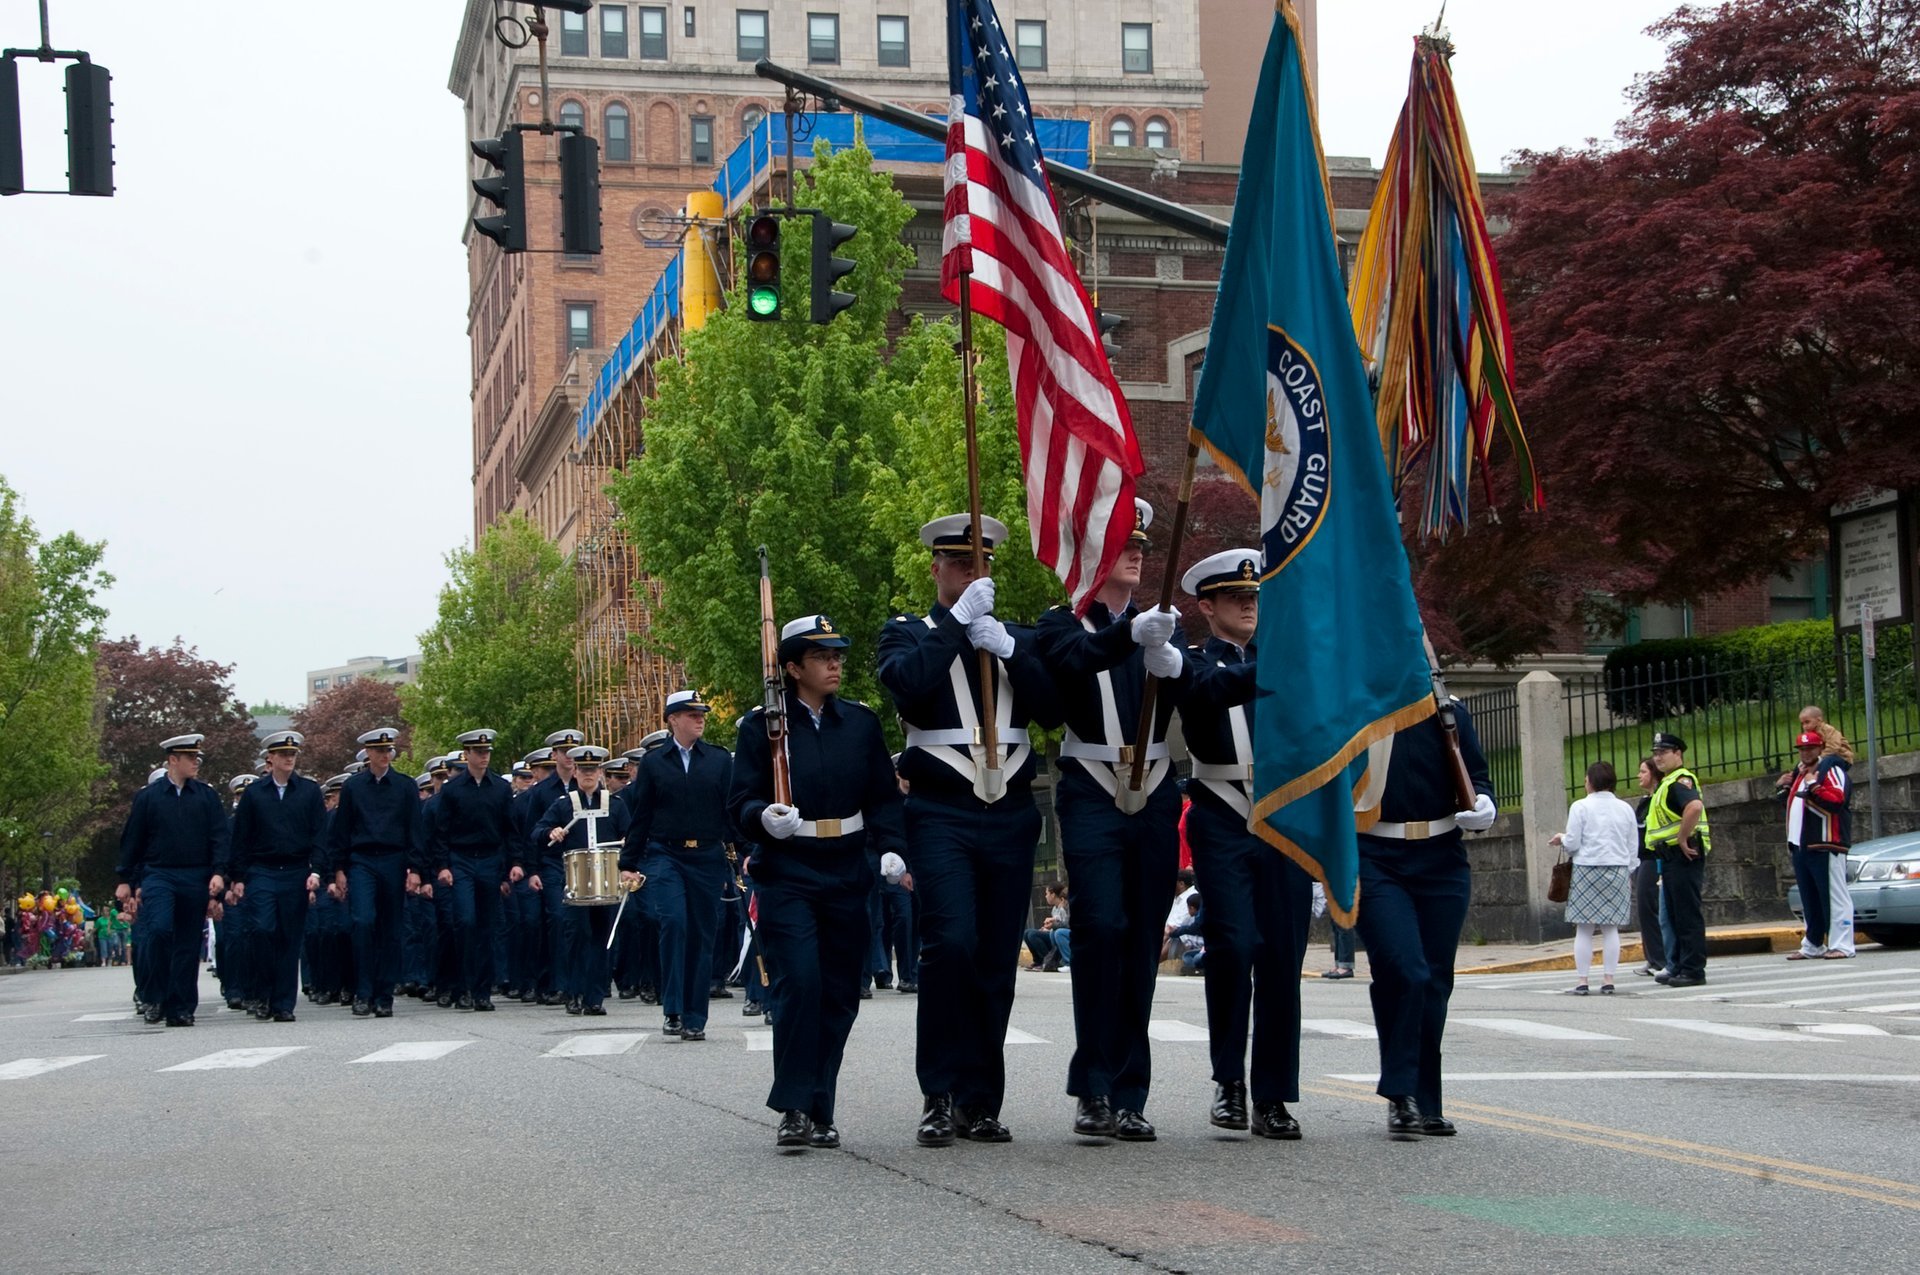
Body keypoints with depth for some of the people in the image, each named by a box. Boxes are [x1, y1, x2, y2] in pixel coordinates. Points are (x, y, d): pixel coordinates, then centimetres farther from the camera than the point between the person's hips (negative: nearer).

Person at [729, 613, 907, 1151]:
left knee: (840, 994, 5)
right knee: (800, 984, -17)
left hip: (846, 878, 4)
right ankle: (793, 1109, -9)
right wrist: (764, 817, -25)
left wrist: (892, 849, -6)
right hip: (785, 878, -4)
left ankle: (818, 1112, 14)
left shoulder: (861, 722, 9)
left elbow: (884, 797, 11)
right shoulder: (761, 725, -1)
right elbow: (739, 801, -3)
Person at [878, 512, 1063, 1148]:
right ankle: (940, 1099, -11)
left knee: (997, 963, 3)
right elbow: (905, 683, -14)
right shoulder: (907, 633, 9)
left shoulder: (1018, 637, 18)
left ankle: (981, 1103, 9)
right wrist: (958, 619, -12)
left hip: (1010, 816, 4)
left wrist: (1005, 647, -7)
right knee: (950, 944, -19)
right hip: (941, 815, -4)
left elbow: (1052, 708, 3)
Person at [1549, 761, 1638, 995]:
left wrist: (1561, 839, 14)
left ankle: (1582, 980, -1)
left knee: (1584, 928, 0)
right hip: (1618, 870, 3)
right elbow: (1634, 845, 10)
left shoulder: (1580, 807, -5)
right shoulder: (1625, 808, 7)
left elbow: (1572, 843, -7)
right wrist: (1628, 873, 19)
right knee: (1611, 928, 5)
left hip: (1587, 870, -3)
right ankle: (1608, 978, 4)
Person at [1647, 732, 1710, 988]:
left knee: (1688, 915, -8)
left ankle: (1693, 970, -6)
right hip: (1670, 856, 11)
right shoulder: (1666, 783, 20)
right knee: (1675, 915, 15)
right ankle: (1678, 967, 21)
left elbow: (1695, 806, -33)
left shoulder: (1680, 780, -14)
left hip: (1684, 855, -11)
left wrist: (1683, 839, -26)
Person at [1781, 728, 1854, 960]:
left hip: (1825, 845, -9)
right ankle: (1812, 945, 19)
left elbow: (1837, 800, -17)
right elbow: (1792, 804, 32)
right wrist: (1786, 789, 15)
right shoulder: (1800, 773, 24)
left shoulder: (1831, 769, -3)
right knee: (1810, 900, 13)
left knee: (1834, 897, -10)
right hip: (1800, 846, 9)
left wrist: (1813, 787, -22)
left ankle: (1841, 945, -12)